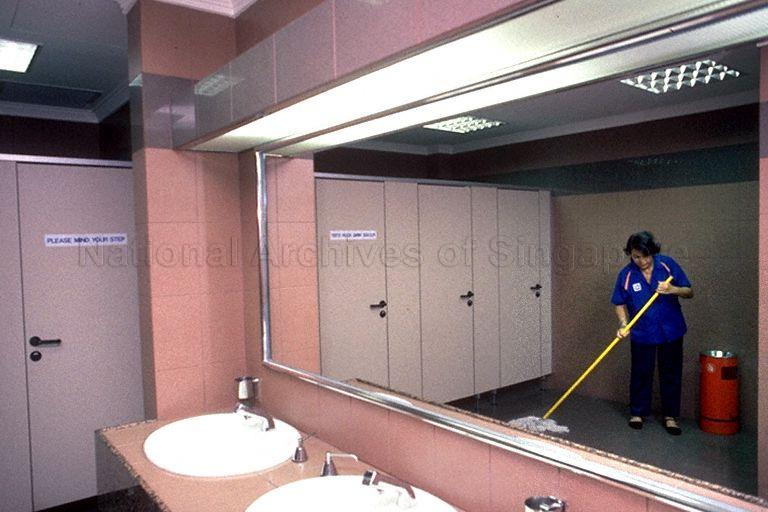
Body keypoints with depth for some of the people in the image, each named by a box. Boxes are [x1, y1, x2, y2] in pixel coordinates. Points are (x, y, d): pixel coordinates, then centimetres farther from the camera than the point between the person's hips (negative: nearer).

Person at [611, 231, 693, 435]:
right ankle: (637, 413, 26)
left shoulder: (667, 264, -10)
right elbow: (620, 303, 0)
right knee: (641, 374, 9)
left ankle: (670, 416, 24)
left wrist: (673, 289, -26)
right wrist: (623, 323, -17)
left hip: (671, 331, 1)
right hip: (642, 333, 0)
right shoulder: (626, 275, -10)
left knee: (671, 374, 10)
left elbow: (689, 292, -5)